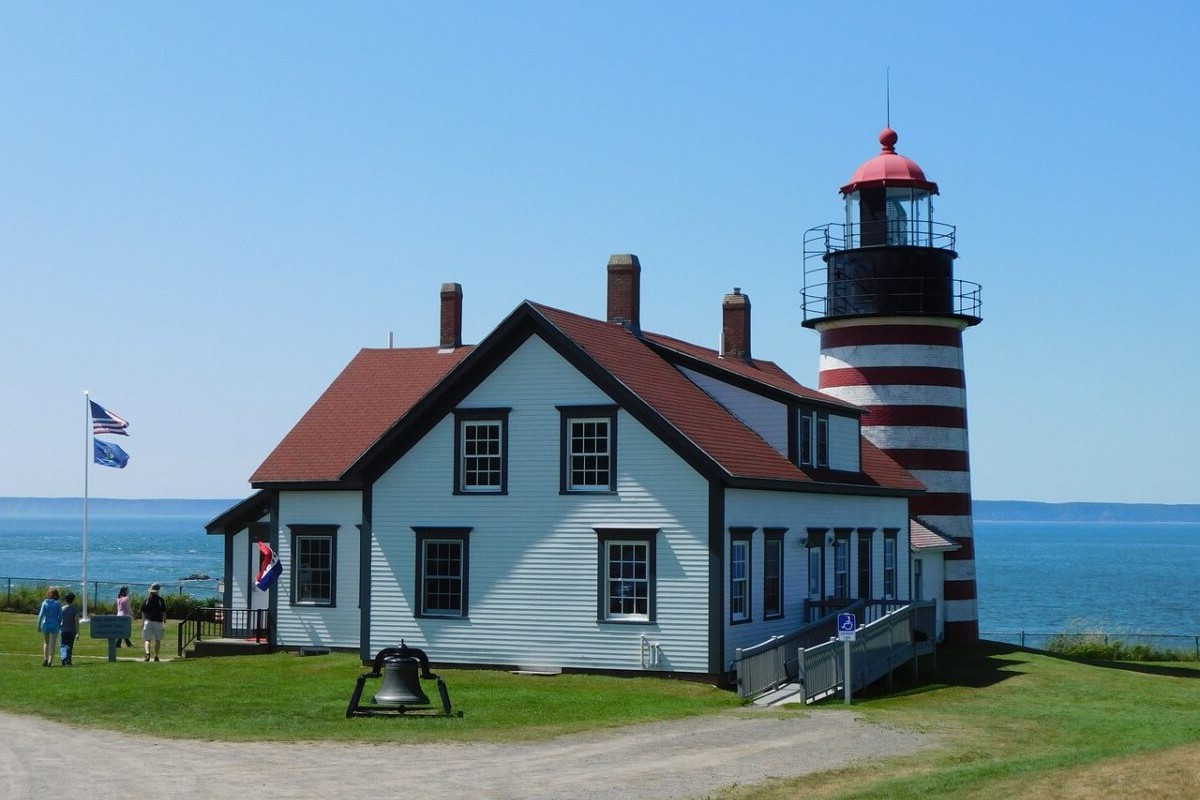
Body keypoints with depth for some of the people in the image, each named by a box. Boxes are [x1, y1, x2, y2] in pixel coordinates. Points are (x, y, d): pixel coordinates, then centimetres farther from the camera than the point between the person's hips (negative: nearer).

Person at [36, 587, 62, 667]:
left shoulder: (45, 603, -3)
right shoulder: (57, 604, -3)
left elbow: (41, 615, -7)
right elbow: (60, 616, -3)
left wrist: (38, 625, -3)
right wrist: (59, 625, 12)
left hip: (45, 624, 1)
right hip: (54, 625, -1)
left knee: (46, 643, 17)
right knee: (52, 644, 2)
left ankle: (45, 659, 7)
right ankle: (50, 660, -7)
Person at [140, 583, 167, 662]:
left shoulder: (146, 600, 2)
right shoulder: (160, 600, -3)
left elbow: (143, 613, 5)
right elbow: (163, 612, 0)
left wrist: (142, 623, 13)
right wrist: (164, 620, 18)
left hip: (148, 621, 1)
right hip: (158, 622, -1)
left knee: (147, 639, 1)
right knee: (158, 640, 12)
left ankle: (147, 653, -23)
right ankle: (156, 656, 10)